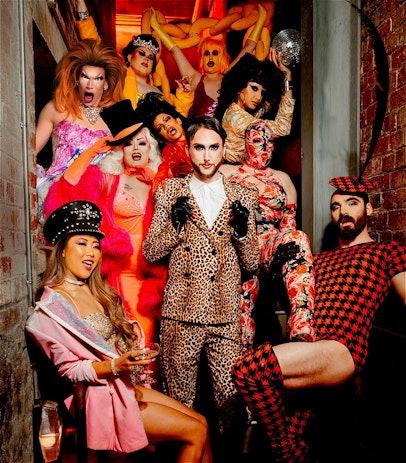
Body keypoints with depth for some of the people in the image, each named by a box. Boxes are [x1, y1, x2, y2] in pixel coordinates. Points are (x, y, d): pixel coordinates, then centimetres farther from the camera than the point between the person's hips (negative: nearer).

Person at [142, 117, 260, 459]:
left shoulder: (243, 197, 7)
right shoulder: (170, 191, 6)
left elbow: (252, 263, 6)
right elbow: (150, 252, 2)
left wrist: (242, 231, -12)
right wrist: (175, 225, -15)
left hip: (226, 316, 1)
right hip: (181, 314, 0)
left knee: (232, 397, 7)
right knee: (179, 398, 12)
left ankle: (231, 448, 33)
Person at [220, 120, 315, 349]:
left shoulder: (283, 179, 23)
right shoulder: (226, 173, 17)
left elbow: (289, 222, 16)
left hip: (273, 245, 2)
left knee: (298, 238, -34)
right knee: (243, 309, -22)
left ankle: (302, 328, -46)